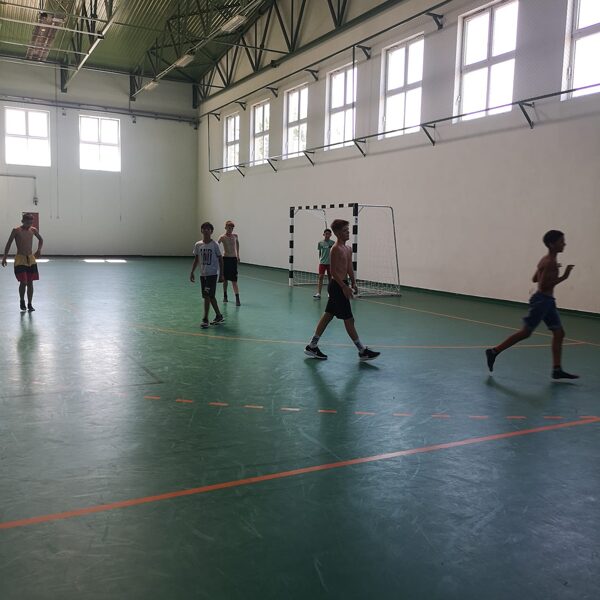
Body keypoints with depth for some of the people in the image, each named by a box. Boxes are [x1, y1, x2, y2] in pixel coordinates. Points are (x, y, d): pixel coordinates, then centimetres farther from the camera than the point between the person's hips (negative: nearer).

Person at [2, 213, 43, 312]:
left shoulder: (33, 230, 3)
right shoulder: (16, 230, -7)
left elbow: (40, 239, 21)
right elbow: (9, 243, -1)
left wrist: (39, 250, 5)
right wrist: (4, 257, -1)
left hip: (31, 259, 4)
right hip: (20, 259, -4)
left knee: (30, 283, 6)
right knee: (23, 282, -11)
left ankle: (30, 304, 16)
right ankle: (22, 301, 13)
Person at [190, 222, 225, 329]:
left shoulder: (214, 245, -8)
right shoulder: (198, 245, 4)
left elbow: (220, 260, -5)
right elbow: (196, 260, 12)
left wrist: (221, 274, -7)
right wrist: (192, 272, 8)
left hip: (212, 274, -5)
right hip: (203, 274, 5)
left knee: (207, 296, -9)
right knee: (210, 296, 12)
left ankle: (205, 319, -2)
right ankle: (219, 316, 26)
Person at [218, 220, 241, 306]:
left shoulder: (235, 236, 4)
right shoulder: (222, 237, -7)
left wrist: (238, 254, 24)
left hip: (233, 259, 2)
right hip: (225, 259, -2)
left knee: (234, 280, -3)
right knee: (225, 279, 10)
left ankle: (237, 299, -11)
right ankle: (225, 296, 26)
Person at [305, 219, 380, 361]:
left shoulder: (348, 249, 12)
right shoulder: (336, 249, -16)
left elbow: (349, 268, 17)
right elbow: (333, 271, -19)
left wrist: (353, 282, 4)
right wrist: (344, 287, -21)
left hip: (341, 285, 10)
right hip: (337, 286, -10)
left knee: (328, 316, 13)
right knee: (349, 319, -2)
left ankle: (312, 347, 20)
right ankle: (362, 351, 5)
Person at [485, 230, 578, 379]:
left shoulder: (547, 260, 11)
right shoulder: (550, 262, -18)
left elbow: (534, 279, 20)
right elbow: (543, 286, -23)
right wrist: (563, 277, -21)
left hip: (548, 301, 10)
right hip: (542, 300, -10)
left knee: (559, 333, 7)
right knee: (525, 332, -2)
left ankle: (557, 370, 10)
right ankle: (493, 352, 7)